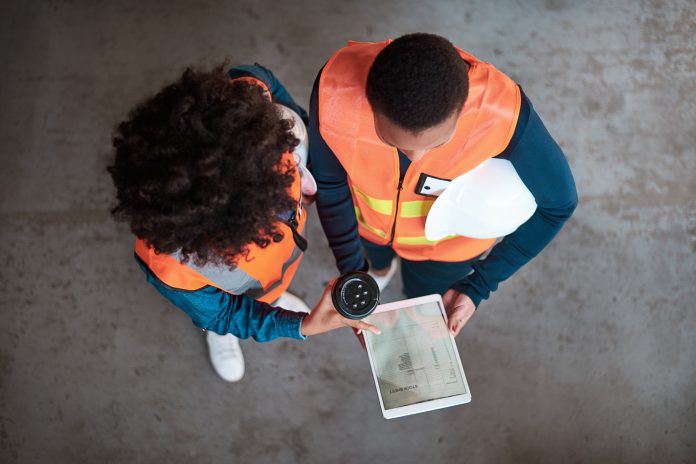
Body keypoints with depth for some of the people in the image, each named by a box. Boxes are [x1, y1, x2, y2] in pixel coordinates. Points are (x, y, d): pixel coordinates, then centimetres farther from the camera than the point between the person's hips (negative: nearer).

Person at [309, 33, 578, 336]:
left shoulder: (502, 112, -42)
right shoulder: (335, 89, -40)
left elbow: (559, 203, -22)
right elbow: (329, 183, -18)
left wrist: (478, 287, -23)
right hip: (367, 220, 2)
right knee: (375, 253, 36)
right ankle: (381, 265, 73)